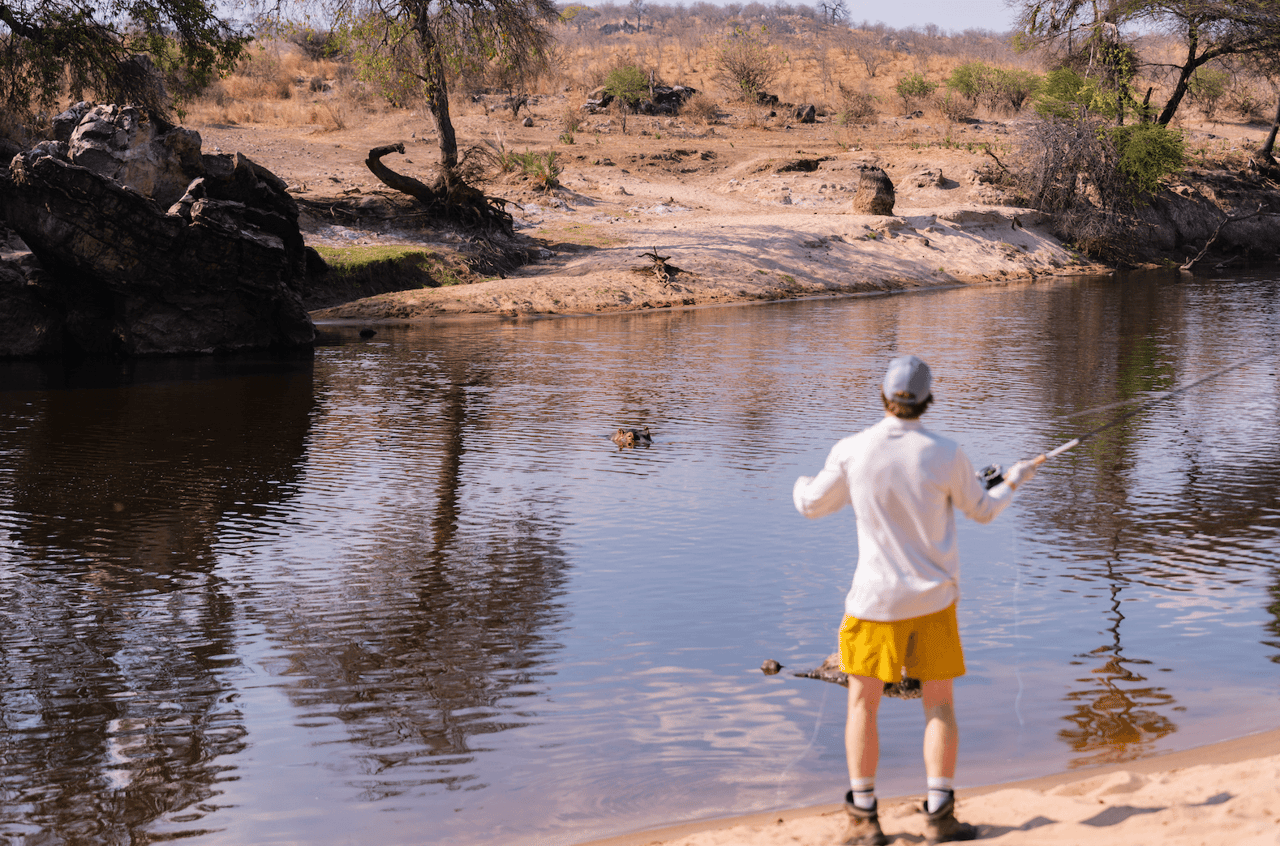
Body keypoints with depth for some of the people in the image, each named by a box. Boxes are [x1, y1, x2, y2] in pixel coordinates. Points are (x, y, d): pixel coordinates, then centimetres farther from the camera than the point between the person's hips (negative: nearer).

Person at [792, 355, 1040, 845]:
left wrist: (801, 484, 29)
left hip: (875, 597, 0)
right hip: (933, 597, 0)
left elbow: (811, 506, 5)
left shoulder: (852, 451, -11)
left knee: (862, 705, 9)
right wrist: (1014, 481, 26)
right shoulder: (945, 455, -11)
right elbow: (983, 511, 5)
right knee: (939, 706, 11)